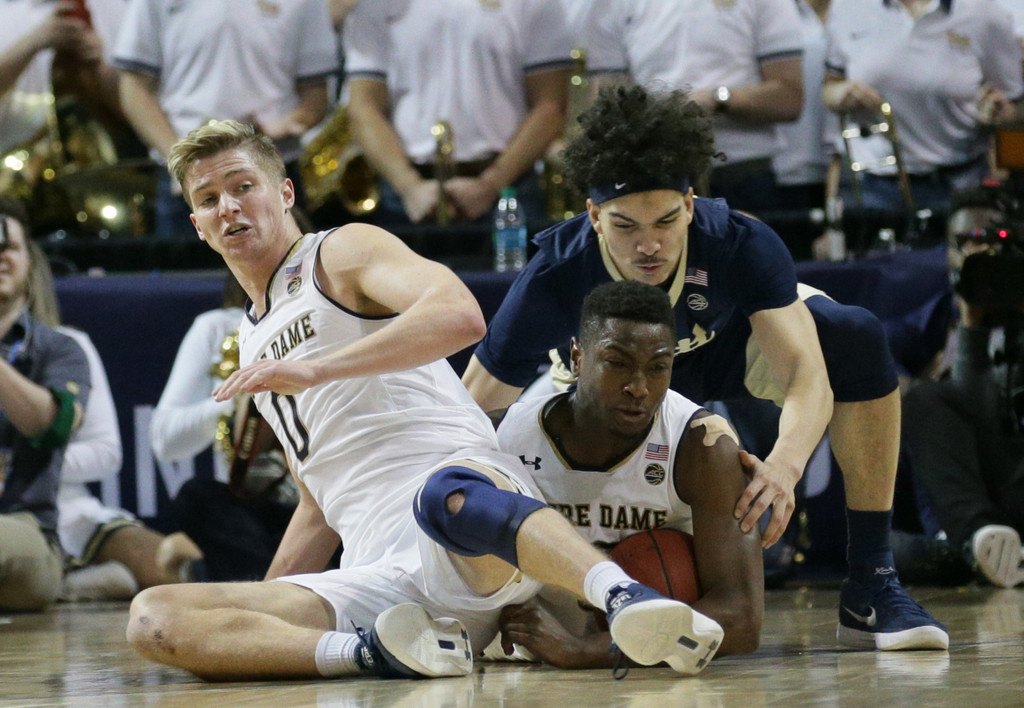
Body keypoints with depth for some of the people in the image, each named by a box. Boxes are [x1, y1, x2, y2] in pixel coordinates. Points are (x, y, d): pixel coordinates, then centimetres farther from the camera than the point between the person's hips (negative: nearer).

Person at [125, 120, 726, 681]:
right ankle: (381, 652, -29)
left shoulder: (346, 252, 9)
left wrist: (313, 370, -17)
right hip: (380, 579, 6)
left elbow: (460, 315, -14)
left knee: (446, 495, -46)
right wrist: (255, 612, 28)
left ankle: (627, 600, -63)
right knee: (154, 619, -16)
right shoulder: (254, 342, 32)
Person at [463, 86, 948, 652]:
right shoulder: (556, 277, -36)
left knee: (857, 340, -29)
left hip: (730, 344, 0)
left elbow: (808, 374, -44)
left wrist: (785, 464, -65)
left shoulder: (740, 243, -37)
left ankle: (871, 592, -21)